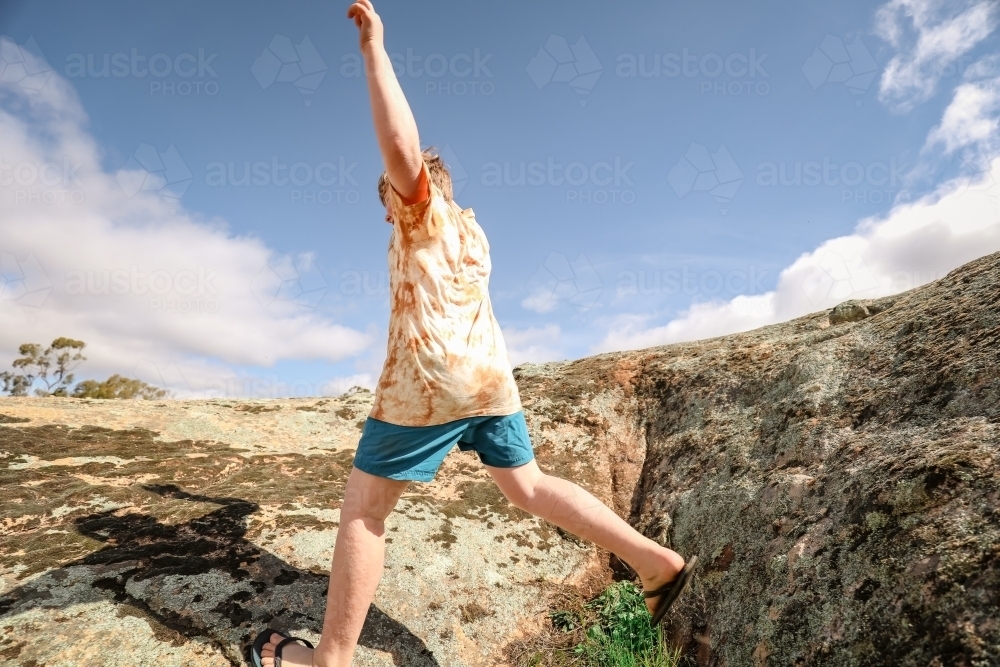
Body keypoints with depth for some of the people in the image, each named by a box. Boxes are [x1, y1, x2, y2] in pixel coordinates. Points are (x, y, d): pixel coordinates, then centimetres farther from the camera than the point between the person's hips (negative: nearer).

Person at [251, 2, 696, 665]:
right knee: (529, 486, 14)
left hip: (430, 379, -8)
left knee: (363, 509, 3)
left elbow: (401, 146, -17)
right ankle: (658, 560, 12)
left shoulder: (426, 210, 3)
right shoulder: (471, 231, 26)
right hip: (491, 375, 8)